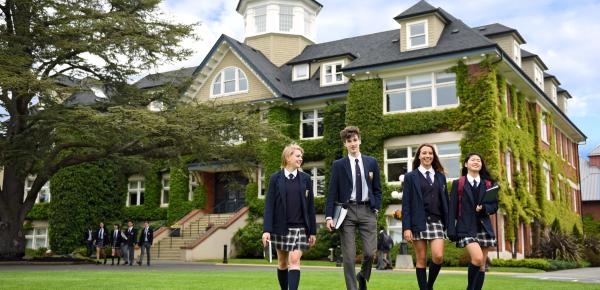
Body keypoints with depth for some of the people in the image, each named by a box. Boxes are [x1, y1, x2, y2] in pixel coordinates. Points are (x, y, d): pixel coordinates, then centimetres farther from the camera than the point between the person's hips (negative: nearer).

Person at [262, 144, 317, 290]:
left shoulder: (305, 178, 4)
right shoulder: (275, 178, -1)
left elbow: (310, 206, 5)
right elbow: (269, 205, -3)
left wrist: (313, 231, 4)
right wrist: (267, 229, -11)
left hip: (300, 227, 0)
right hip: (281, 227, 0)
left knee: (294, 260, -12)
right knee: (282, 262, 12)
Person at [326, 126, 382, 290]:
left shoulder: (371, 162, 11)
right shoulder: (338, 165, 5)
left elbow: (377, 189, 15)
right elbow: (332, 192, 1)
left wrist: (376, 208, 3)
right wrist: (329, 216, -6)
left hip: (367, 210, 1)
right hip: (347, 211, -1)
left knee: (370, 252, -4)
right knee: (349, 256, -1)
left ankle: (363, 276, 27)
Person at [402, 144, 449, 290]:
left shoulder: (441, 177, 15)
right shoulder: (411, 176, 4)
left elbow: (445, 201, 15)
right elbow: (406, 203, -1)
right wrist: (406, 227, -9)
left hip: (437, 222, 2)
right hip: (418, 222, -2)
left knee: (438, 257, -10)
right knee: (421, 260, 0)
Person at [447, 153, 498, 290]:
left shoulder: (488, 184, 12)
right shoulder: (458, 183, 4)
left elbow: (495, 205, 13)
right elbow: (453, 208, -1)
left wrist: (484, 208, -10)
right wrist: (451, 231, -8)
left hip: (484, 227, 4)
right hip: (466, 227, -4)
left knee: (482, 264, 4)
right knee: (477, 258, -20)